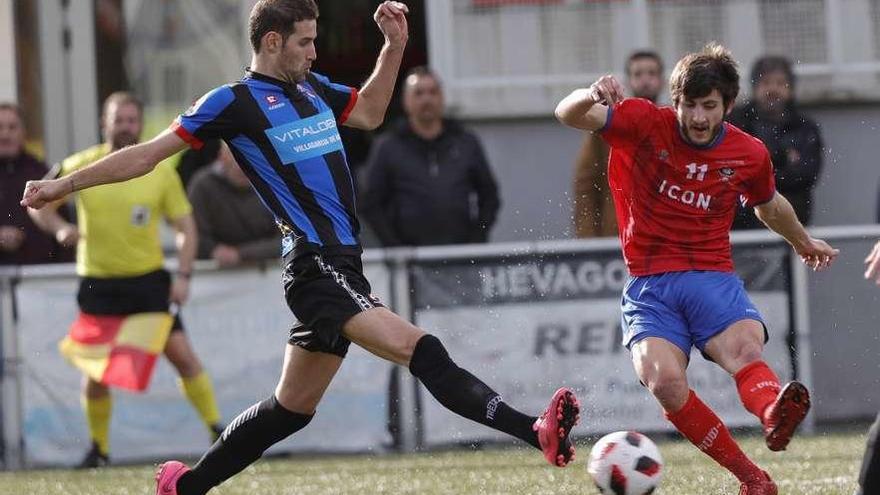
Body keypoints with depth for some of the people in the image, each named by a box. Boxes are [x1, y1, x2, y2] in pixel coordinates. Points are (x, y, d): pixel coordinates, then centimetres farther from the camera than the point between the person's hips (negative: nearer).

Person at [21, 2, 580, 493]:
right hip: (317, 265, -9)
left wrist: (395, 45, 22)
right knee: (420, 350, -24)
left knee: (292, 407, 16)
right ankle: (537, 432, -38)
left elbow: (368, 113, 36)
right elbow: (148, 155, 2)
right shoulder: (235, 101, -3)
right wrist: (64, 185, 4)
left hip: (340, 266, 9)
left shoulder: (312, 87, 18)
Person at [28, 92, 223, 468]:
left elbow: (185, 227, 5)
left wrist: (183, 276, -8)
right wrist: (60, 228, -14)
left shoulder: (161, 171, -1)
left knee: (181, 353, -7)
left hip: (148, 280, 0)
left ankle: (218, 431, 4)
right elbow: (38, 205, 8)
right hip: (98, 283, 0)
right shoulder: (81, 167, -2)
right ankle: (99, 448, 16)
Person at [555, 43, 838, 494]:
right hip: (649, 285, -1)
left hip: (714, 279, 1)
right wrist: (593, 96, -36)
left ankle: (774, 414, -66)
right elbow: (568, 115, -14)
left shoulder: (749, 154, 6)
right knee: (664, 381, -28)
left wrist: (802, 242, 46)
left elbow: (769, 207, 29)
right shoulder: (644, 124, -2)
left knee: (745, 349, -33)